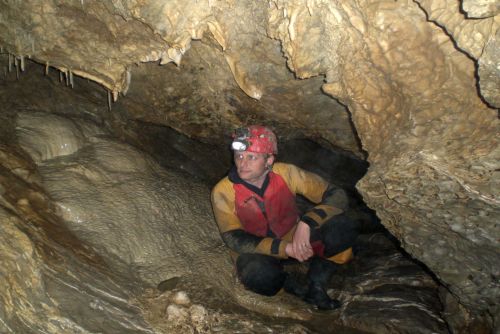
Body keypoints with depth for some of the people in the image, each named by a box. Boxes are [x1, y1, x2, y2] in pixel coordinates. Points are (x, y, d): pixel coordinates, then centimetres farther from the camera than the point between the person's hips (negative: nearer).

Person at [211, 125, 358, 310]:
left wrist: (306, 223, -37)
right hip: (256, 250, -1)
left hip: (294, 237, 2)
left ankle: (316, 286, -3)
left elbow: (337, 195, -19)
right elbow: (234, 239, -21)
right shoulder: (223, 192, -21)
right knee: (259, 275, -38)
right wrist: (285, 248, -32)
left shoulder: (285, 173, -20)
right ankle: (290, 284, -2)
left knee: (342, 229, -24)